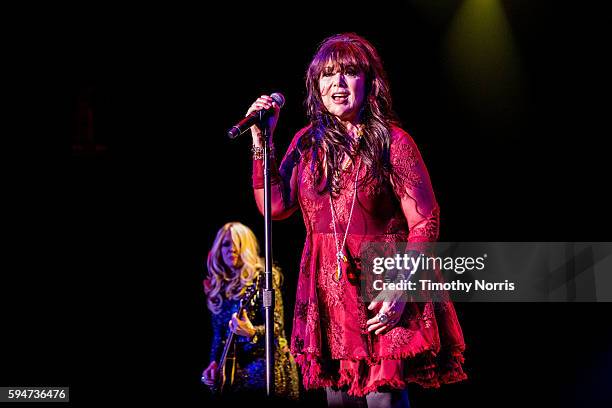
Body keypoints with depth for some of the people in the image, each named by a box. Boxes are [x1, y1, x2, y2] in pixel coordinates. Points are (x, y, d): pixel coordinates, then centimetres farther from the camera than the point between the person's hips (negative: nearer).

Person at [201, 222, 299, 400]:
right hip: (236, 363, 6)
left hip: (266, 360, -6)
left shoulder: (261, 278, -5)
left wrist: (252, 332, -31)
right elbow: (218, 334, 16)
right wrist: (214, 363, 1)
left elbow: (276, 325, -12)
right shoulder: (219, 286, 12)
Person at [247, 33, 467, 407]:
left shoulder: (393, 141, -7)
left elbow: (425, 222, -9)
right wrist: (262, 141, -4)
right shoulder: (307, 142, 7)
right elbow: (275, 207, 0)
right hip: (327, 291, 4)